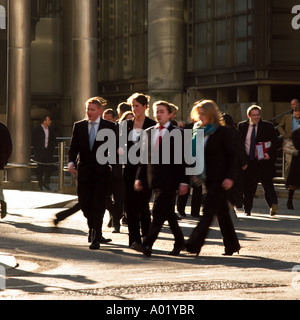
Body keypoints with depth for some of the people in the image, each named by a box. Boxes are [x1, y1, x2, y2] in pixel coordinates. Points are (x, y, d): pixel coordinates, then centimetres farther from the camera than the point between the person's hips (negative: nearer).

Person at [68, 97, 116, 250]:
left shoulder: (109, 126, 1)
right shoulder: (79, 126, 7)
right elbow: (74, 147, 6)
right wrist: (71, 162, -10)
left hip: (101, 171, -3)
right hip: (84, 171, 3)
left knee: (98, 205, -6)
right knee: (84, 203, 6)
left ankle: (96, 239, 0)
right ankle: (93, 230, 33)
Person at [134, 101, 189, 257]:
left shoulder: (177, 132, -3)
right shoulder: (149, 132, 14)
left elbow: (182, 158, -5)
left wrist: (183, 181, -10)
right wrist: (139, 177, 10)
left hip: (169, 179, -6)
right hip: (154, 179, 6)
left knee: (158, 212, -12)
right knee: (168, 212, 12)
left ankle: (148, 243, -16)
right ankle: (179, 242, 22)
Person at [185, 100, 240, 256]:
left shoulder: (222, 132, -8)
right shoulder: (199, 131, 12)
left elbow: (232, 155, -8)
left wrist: (230, 177, -15)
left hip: (220, 178, -7)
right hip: (209, 178, 7)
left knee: (209, 210, -11)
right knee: (222, 212, 12)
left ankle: (194, 244, -16)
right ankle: (232, 245, 20)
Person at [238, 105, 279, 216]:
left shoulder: (268, 126, 2)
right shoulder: (242, 126, 6)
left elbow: (275, 142, 4)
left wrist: (270, 154, -11)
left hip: (264, 161, -2)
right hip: (248, 161, 2)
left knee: (268, 184, -7)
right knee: (248, 187, 5)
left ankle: (273, 205, -8)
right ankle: (247, 210, 10)